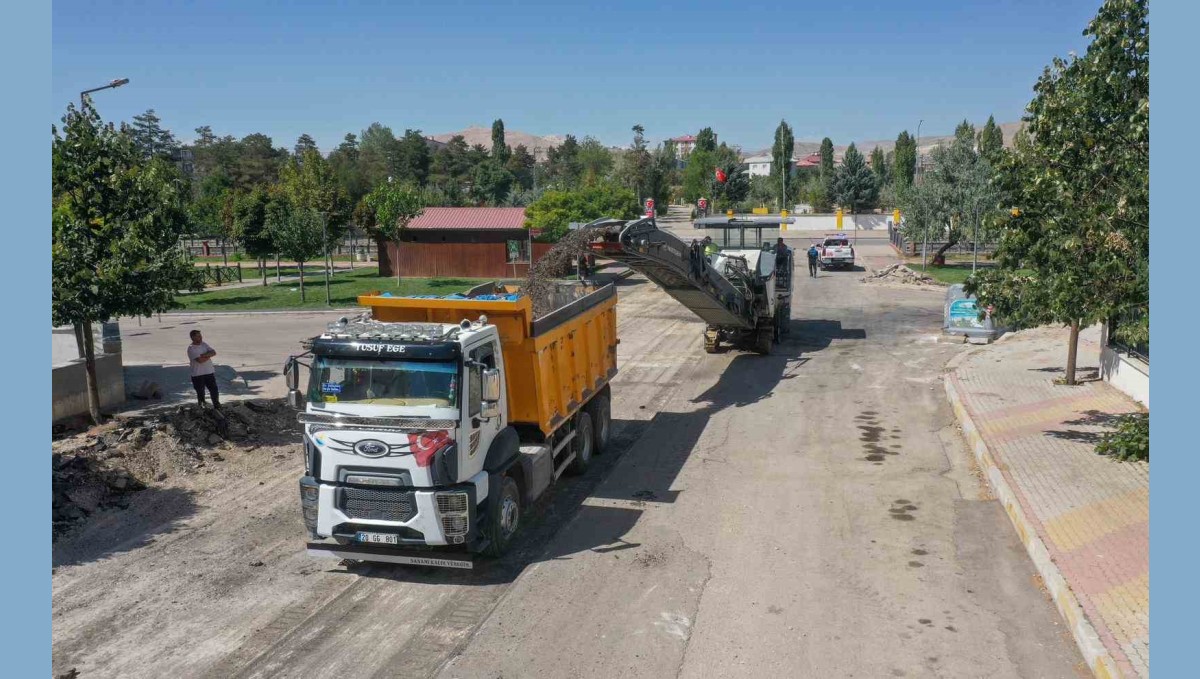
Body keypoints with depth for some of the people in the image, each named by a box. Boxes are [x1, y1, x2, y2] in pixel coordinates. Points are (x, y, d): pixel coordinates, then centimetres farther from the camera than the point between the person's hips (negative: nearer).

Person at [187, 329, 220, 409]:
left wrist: (204, 355, -18)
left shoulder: (204, 344, 7)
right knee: (200, 392, 5)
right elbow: (200, 360, -24)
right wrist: (208, 356, -8)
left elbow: (214, 352, -5)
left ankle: (217, 406, 18)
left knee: (214, 389, 6)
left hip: (209, 372, 5)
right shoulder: (191, 348, -13)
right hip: (198, 375, -5)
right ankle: (202, 407, 18)